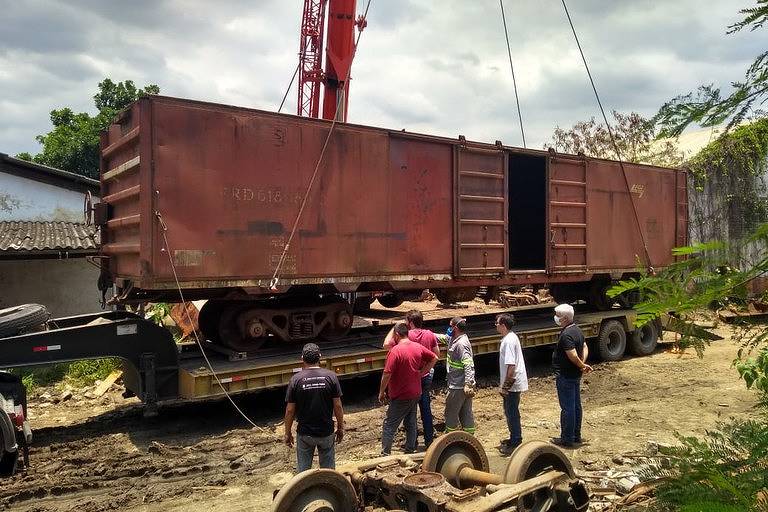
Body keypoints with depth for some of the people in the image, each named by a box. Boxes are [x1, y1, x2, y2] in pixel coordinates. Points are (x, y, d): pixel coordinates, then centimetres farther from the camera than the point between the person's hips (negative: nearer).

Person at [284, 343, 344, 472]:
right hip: (327, 432, 0)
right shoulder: (331, 376, -9)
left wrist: (288, 433, 5)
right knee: (328, 469, 15)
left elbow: (290, 410, -7)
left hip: (304, 433, 0)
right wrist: (340, 428, 6)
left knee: (302, 470, 15)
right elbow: (338, 406, -7)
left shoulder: (296, 379, -10)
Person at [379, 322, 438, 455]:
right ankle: (410, 450, 25)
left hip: (400, 396, -7)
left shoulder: (395, 351, -20)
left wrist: (382, 392, -9)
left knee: (389, 425, 3)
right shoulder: (418, 347, 0)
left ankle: (385, 454, 5)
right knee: (411, 423, 18)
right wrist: (421, 372, 10)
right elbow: (434, 358, 13)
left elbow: (387, 374, -21)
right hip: (416, 393, 7)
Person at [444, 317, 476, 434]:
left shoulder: (461, 344, -21)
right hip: (463, 385, 9)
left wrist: (468, 384, -33)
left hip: (458, 386, -9)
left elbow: (468, 365, -28)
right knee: (466, 412, 15)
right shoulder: (455, 340, 8)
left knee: (451, 413, 4)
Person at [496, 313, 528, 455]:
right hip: (512, 383, 10)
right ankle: (514, 439, 31)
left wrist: (505, 385, -21)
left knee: (512, 413, 0)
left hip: (512, 384, -10)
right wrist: (504, 383, 22)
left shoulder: (509, 341, -22)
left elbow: (511, 365, -26)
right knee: (510, 412, 19)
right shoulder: (510, 337, 10)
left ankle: (516, 444, 9)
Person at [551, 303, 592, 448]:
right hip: (575, 375, 10)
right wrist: (583, 363, 1)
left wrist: (582, 365, -12)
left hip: (565, 376, -10)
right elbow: (585, 348, 14)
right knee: (576, 405, 16)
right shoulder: (577, 330, 9)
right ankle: (576, 436, 27)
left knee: (567, 407, -1)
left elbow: (573, 356, -29)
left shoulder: (566, 335, -23)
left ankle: (567, 439, 8)